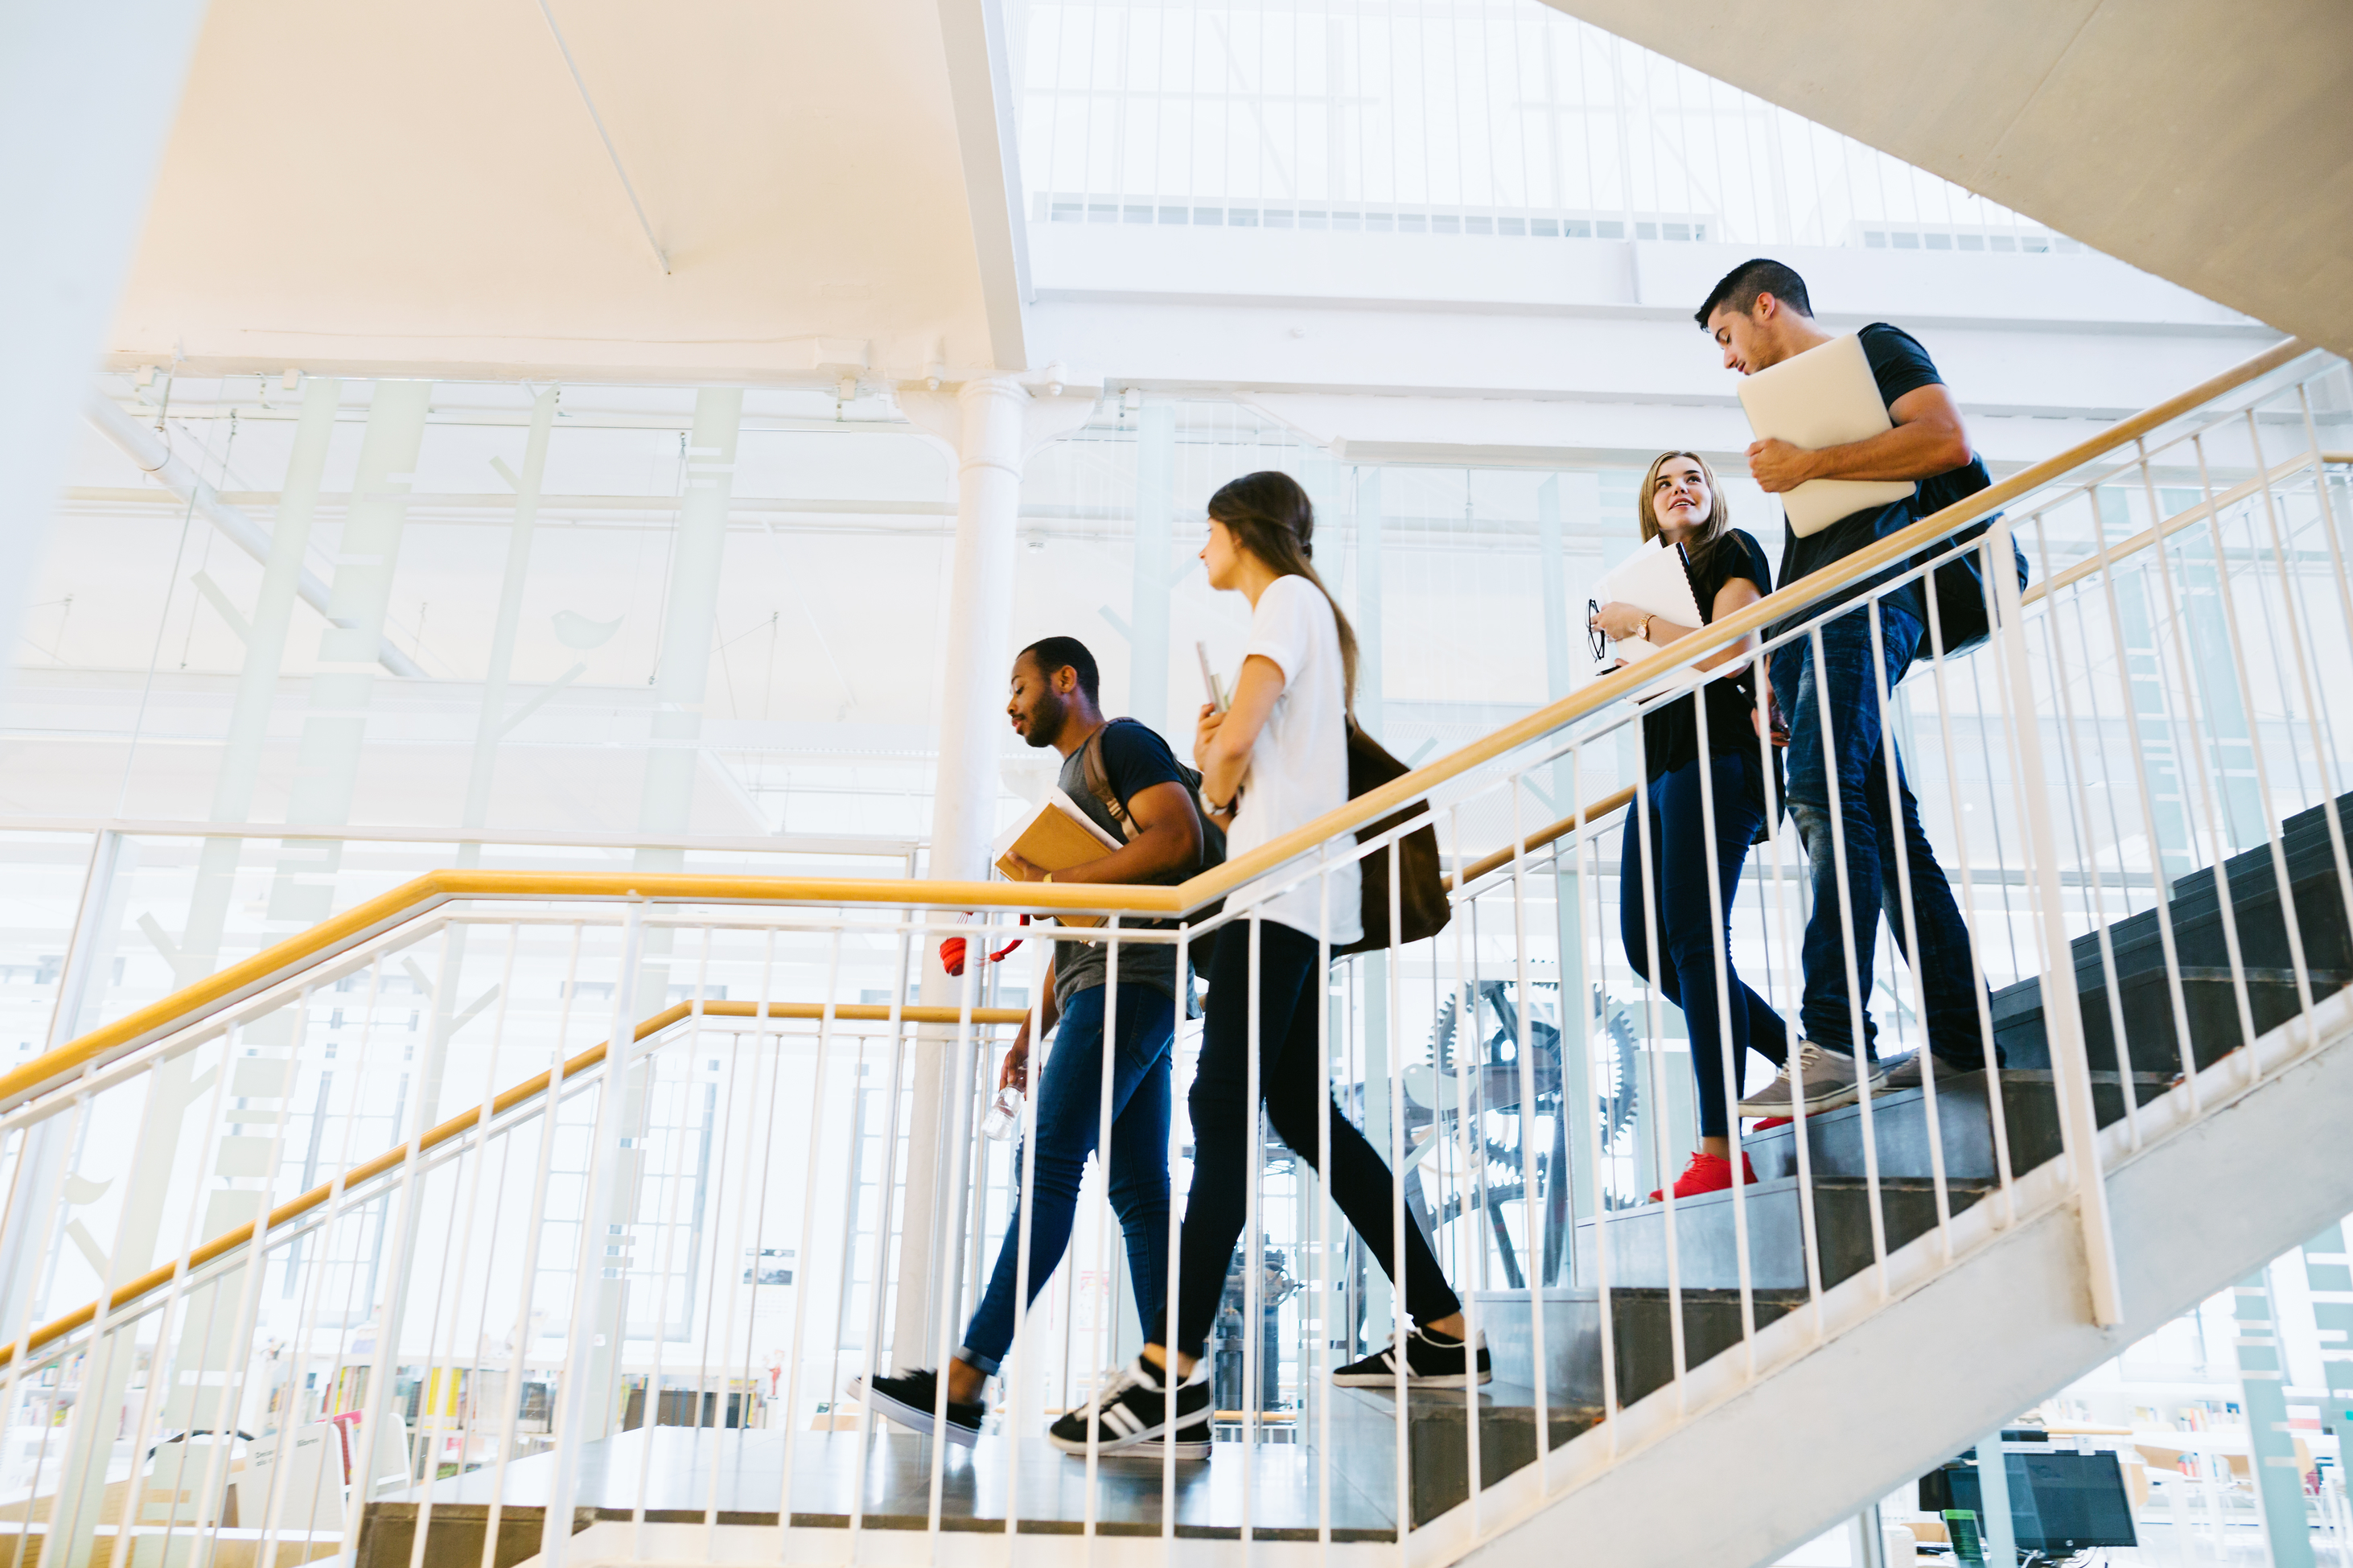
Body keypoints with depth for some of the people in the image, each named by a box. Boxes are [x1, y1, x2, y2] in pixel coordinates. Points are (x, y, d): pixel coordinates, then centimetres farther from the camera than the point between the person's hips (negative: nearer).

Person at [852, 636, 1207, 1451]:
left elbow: (1178, 839, -19)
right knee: (1139, 1191, 2)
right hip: (1101, 989, 10)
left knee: (1047, 1172, -13)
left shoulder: (1122, 743, 1)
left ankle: (965, 1383, -13)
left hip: (1126, 983, -10)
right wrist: (1029, 1034, 22)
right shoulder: (1077, 778, 29)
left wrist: (1054, 883, -15)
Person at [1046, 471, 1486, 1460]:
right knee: (1300, 1111, 9)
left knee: (1222, 1110, -15)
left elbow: (1234, 739, -14)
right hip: (1296, 893, 10)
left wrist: (1216, 780, 4)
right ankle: (1445, 1335, 13)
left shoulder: (1289, 599, -1)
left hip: (1286, 886, -10)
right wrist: (1220, 784, 9)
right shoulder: (1306, 611, 28)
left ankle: (1174, 1372, -18)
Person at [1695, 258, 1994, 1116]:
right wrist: (1772, 674, 18)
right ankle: (1961, 1036, 1)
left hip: (1866, 598, -9)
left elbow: (1947, 439, -8)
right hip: (1809, 620, 9)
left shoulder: (1875, 349, 12)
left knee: (1825, 793, -24)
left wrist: (1810, 463, -9)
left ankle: (1834, 1042, -31)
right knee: (1883, 820, 1)